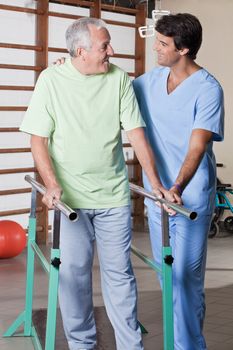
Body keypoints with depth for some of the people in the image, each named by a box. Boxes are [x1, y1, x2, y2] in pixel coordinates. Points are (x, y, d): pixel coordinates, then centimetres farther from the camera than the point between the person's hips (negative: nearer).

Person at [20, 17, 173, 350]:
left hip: (113, 196, 1)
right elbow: (38, 139, -3)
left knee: (120, 273, 6)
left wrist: (156, 184, -7)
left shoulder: (119, 79, 0)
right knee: (73, 273, 5)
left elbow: (136, 134, 0)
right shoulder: (51, 80, -4)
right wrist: (52, 184, -16)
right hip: (70, 196, -1)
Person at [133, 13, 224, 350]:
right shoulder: (151, 79, 5)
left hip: (191, 197, -6)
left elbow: (197, 147, -23)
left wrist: (178, 188, -37)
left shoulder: (208, 89, -14)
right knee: (166, 273, 16)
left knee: (185, 279, -6)